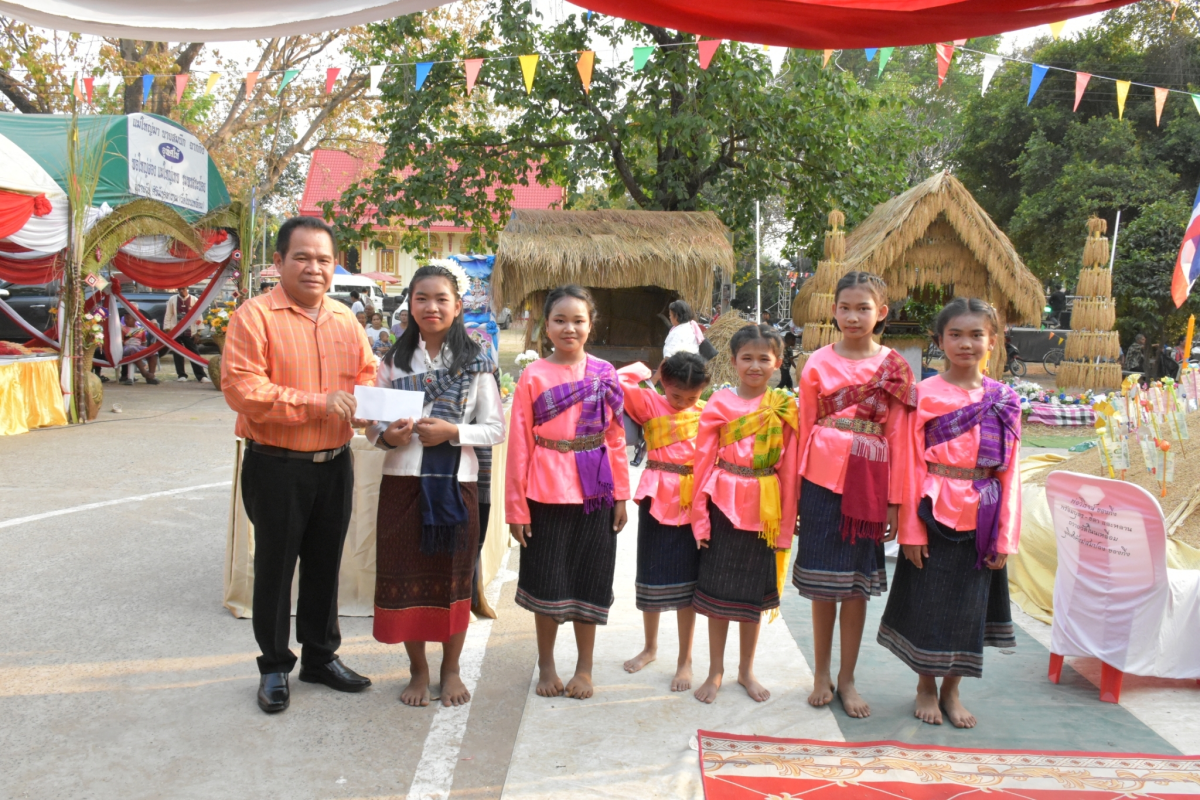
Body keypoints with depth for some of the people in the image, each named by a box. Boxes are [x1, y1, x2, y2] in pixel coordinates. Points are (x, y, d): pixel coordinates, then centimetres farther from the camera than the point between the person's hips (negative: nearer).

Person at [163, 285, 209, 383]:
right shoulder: (172, 299, 2)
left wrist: (199, 330, -4)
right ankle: (182, 375, 13)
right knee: (178, 354, 5)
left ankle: (201, 376, -2)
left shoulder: (194, 300, 0)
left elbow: (198, 315, 0)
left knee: (194, 353, -1)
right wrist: (167, 328, -1)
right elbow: (168, 315, 4)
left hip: (189, 332, -1)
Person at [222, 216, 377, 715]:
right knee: (274, 567, 8)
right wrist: (316, 403, -22)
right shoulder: (255, 315, -10)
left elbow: (367, 374, 13)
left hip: (335, 464, 5)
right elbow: (241, 388, -19)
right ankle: (274, 667, 24)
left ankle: (321, 656, 33)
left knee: (325, 565, 16)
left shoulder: (345, 319, 9)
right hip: (277, 467, -5)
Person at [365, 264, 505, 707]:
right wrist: (388, 436, -15)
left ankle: (451, 669, 28)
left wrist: (453, 432, -17)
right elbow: (373, 425, 7)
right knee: (405, 576, 6)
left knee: (453, 577, 8)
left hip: (455, 482, -1)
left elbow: (495, 429, -1)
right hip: (403, 481, 1)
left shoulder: (475, 362, 1)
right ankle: (418, 670, 26)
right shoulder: (394, 360, 6)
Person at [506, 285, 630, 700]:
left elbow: (616, 438, 5)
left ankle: (584, 667, 27)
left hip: (594, 493, 2)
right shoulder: (533, 375, -3)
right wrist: (516, 505, -5)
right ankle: (546, 664, 28)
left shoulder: (605, 373, 2)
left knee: (589, 580, 10)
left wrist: (621, 494, 2)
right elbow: (519, 443, -3)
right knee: (547, 581, 8)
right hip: (546, 492, -1)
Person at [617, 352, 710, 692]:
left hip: (694, 502, -1)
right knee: (651, 576, 14)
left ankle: (685, 659, 20)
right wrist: (642, 369, -3)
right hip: (657, 500, 1)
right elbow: (620, 383, -17)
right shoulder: (650, 403, -3)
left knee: (687, 581, 6)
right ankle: (650, 647, 35)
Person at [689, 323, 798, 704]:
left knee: (755, 593, 13)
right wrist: (699, 517, -5)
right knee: (717, 590, 8)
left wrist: (786, 525, 0)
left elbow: (789, 469, 1)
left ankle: (746, 670, 30)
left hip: (765, 509, 1)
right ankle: (715, 672, 24)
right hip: (724, 505, -1)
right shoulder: (719, 404, -3)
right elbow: (703, 461, -2)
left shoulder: (786, 407, 0)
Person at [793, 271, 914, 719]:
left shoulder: (894, 367, 2)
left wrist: (895, 500, -1)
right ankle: (821, 674, 24)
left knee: (857, 583, 9)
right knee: (823, 582, 9)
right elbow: (804, 428, 4)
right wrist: (794, 491, 2)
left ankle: (847, 679, 23)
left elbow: (898, 437, 2)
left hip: (869, 482, 0)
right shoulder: (819, 363, 2)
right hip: (823, 479, 0)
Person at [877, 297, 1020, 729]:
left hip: (981, 520, 3)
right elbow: (912, 464, -5)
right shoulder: (925, 394, -4)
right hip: (935, 514, -2)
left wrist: (1005, 535, 1)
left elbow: (1009, 472, 5)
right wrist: (911, 528, -8)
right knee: (928, 599, 7)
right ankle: (926, 687, 27)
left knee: (968, 602, 12)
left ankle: (951, 690, 29)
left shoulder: (1005, 400, 4)